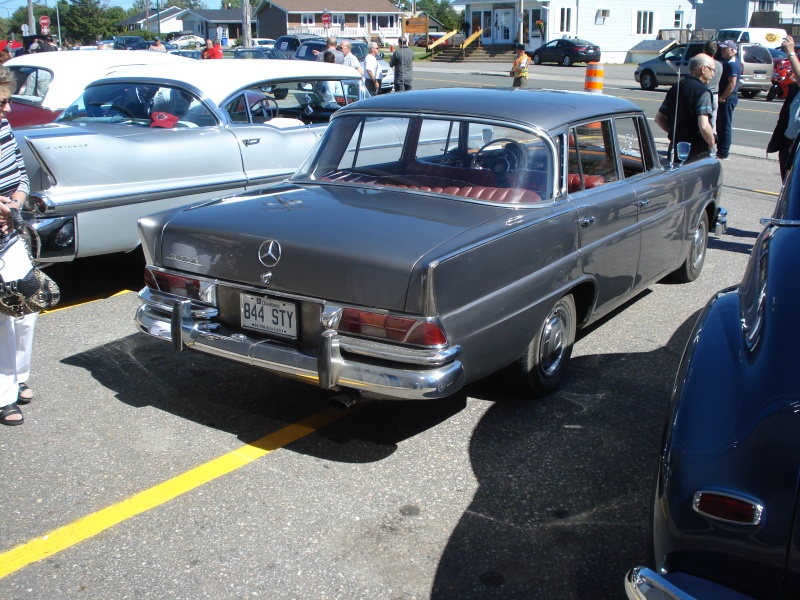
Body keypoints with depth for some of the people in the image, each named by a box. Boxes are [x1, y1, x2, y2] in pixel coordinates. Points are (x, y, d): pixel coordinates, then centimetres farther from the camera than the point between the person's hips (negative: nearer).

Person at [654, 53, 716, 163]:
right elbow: (704, 126, -27)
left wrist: (675, 133, 15)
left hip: (675, 148, 7)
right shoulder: (702, 91, -15)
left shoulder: (675, 88, 8)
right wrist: (711, 143, -10)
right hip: (698, 152, -7)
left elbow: (659, 118, 13)